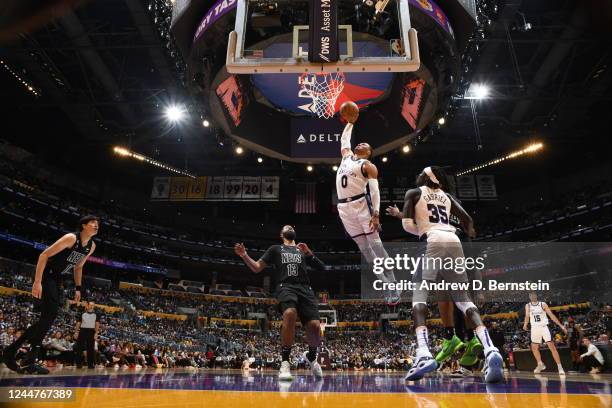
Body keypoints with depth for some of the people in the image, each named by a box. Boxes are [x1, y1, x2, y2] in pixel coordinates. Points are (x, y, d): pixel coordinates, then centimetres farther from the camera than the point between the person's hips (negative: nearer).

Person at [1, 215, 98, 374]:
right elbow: (44, 255, -21)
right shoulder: (71, 238, -20)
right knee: (50, 315, -19)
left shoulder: (92, 246, 4)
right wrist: (37, 282, -26)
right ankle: (29, 360, -14)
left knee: (48, 317, 6)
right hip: (46, 275, -9)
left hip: (57, 279, 9)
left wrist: (77, 288, 12)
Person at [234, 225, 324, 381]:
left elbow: (321, 268, 20)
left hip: (305, 288, 3)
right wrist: (244, 255, -1)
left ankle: (311, 357, 19)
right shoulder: (275, 249, 23)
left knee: (315, 326, -16)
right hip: (286, 287, -2)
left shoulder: (303, 250, 28)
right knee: (290, 314, -36)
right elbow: (257, 268, 17)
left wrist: (309, 253, 5)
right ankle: (285, 362, -20)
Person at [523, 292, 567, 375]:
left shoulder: (543, 304, -3)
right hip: (535, 328, 2)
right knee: (534, 348, 9)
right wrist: (525, 324, -12)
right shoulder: (528, 306, 3)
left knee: (552, 347, -10)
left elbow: (551, 315, -3)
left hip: (544, 327, -2)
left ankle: (560, 367, -5)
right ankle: (540, 365, 27)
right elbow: (527, 316, -2)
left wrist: (561, 325, -7)